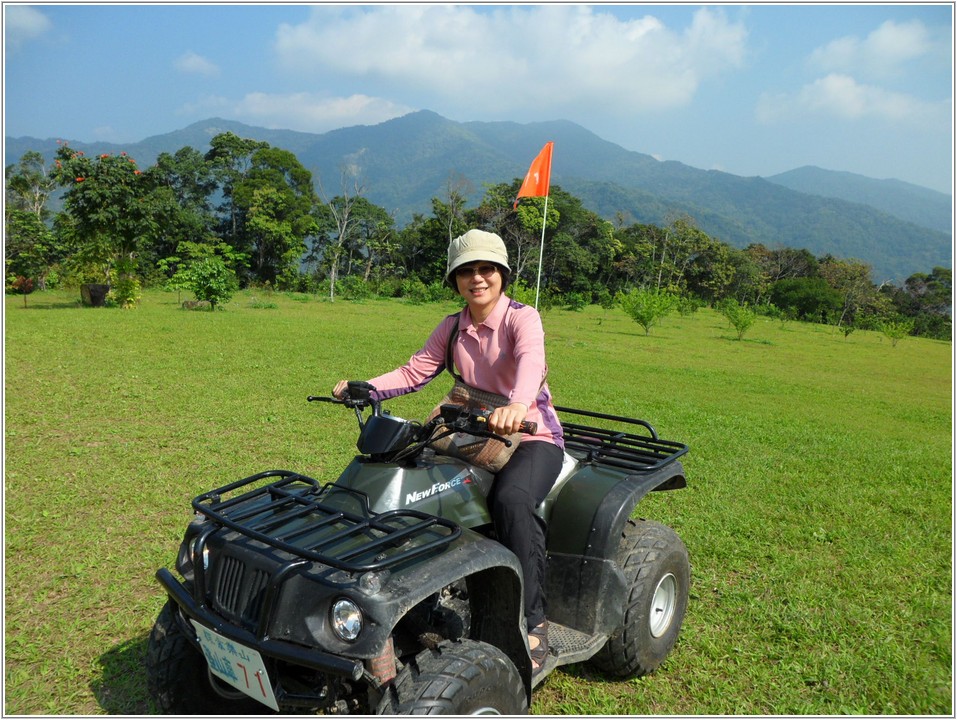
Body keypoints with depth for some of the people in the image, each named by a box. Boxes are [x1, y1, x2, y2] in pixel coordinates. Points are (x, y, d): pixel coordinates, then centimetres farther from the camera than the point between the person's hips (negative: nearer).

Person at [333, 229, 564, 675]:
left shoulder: (522, 318, -13)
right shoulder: (452, 328, 6)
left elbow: (531, 362, -34)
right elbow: (415, 372, -1)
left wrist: (517, 405, -56)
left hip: (533, 436, -6)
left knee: (510, 499, -35)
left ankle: (533, 621, -21)